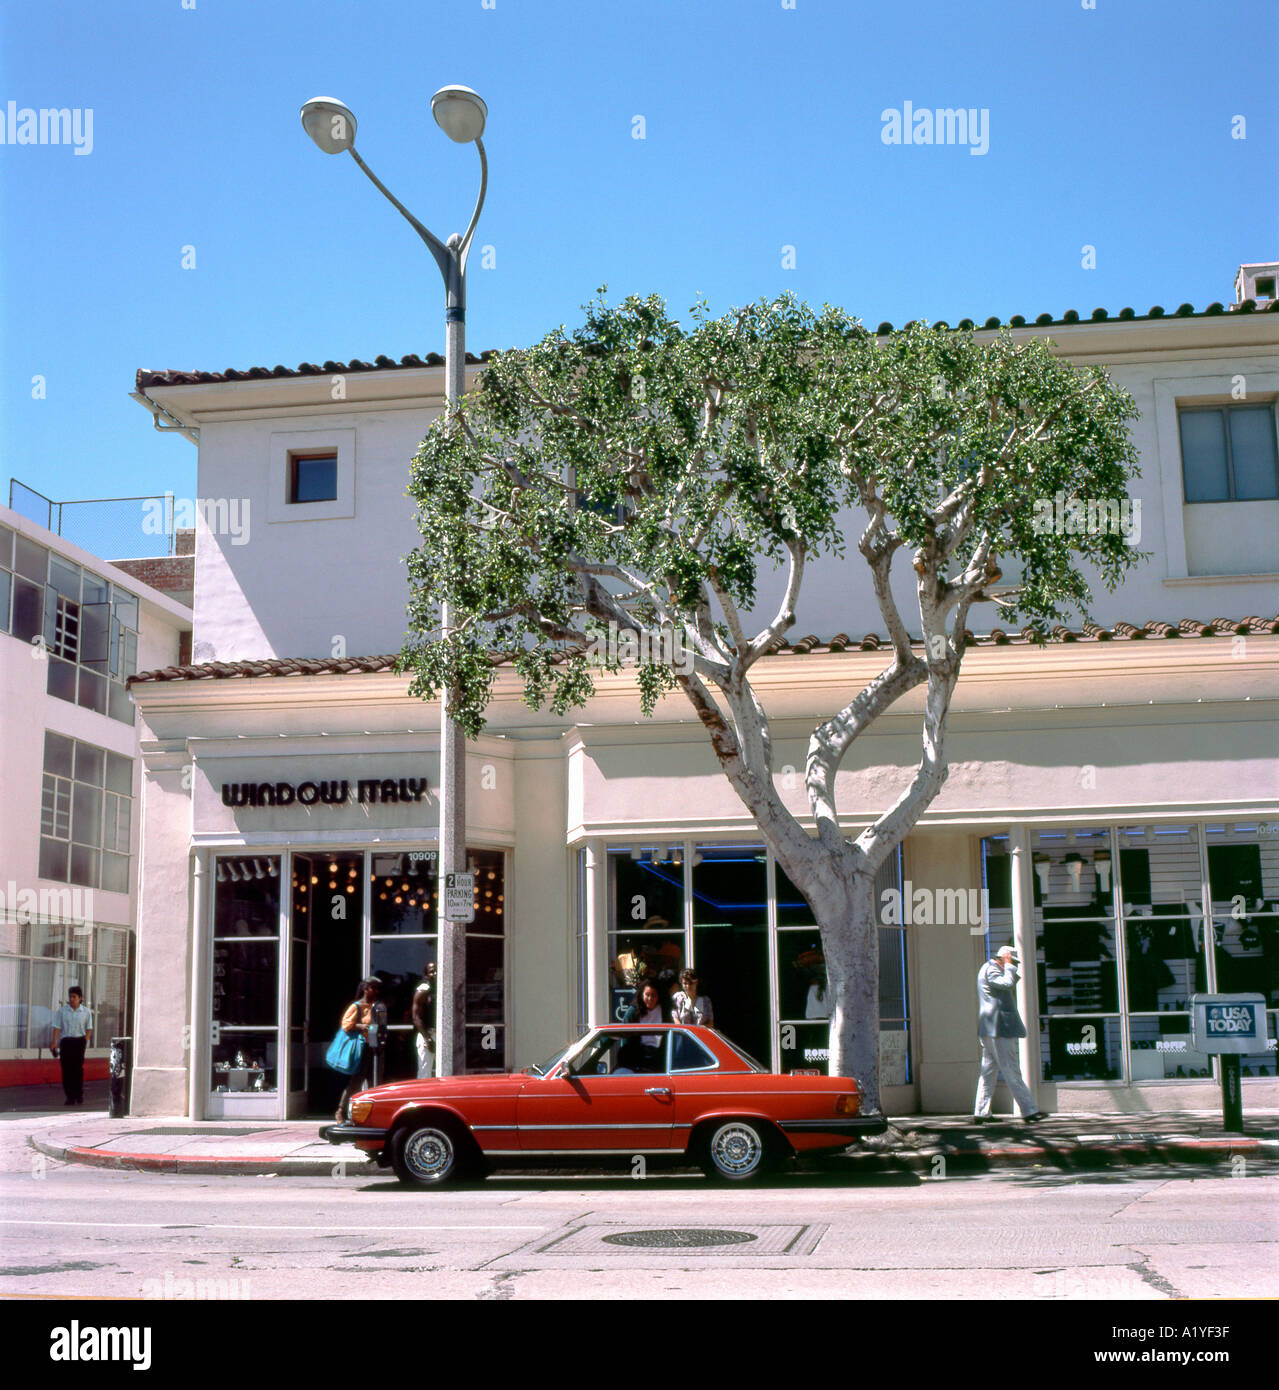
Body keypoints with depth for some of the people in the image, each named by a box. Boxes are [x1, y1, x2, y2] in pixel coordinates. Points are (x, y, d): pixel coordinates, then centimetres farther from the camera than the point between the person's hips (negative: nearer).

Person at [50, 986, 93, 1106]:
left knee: (78, 1069, -4)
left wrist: (85, 1042, -4)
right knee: (66, 1069, -2)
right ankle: (70, 1097, 5)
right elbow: (57, 1027, 1)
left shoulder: (86, 1012, 3)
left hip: (79, 1041, -1)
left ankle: (79, 1096, 7)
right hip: (65, 1041, 1)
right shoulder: (62, 1011, 2)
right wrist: (54, 1042, -9)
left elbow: (89, 1029, 8)